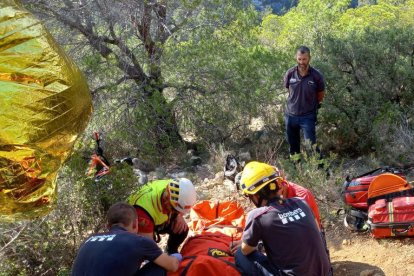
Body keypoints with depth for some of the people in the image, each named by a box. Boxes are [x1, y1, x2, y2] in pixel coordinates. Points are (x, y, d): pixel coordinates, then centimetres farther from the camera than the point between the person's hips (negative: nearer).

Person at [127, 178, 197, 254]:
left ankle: (171, 251, 15)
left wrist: (179, 216, -20)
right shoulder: (146, 208, -45)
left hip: (158, 219, 5)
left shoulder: (174, 189, -27)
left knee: (182, 229, -13)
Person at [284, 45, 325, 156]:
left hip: (308, 116, -3)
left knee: (311, 146, -8)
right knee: (293, 146, 16)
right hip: (290, 115, 3)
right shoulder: (290, 74, -8)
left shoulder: (316, 76, -14)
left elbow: (320, 96, 2)